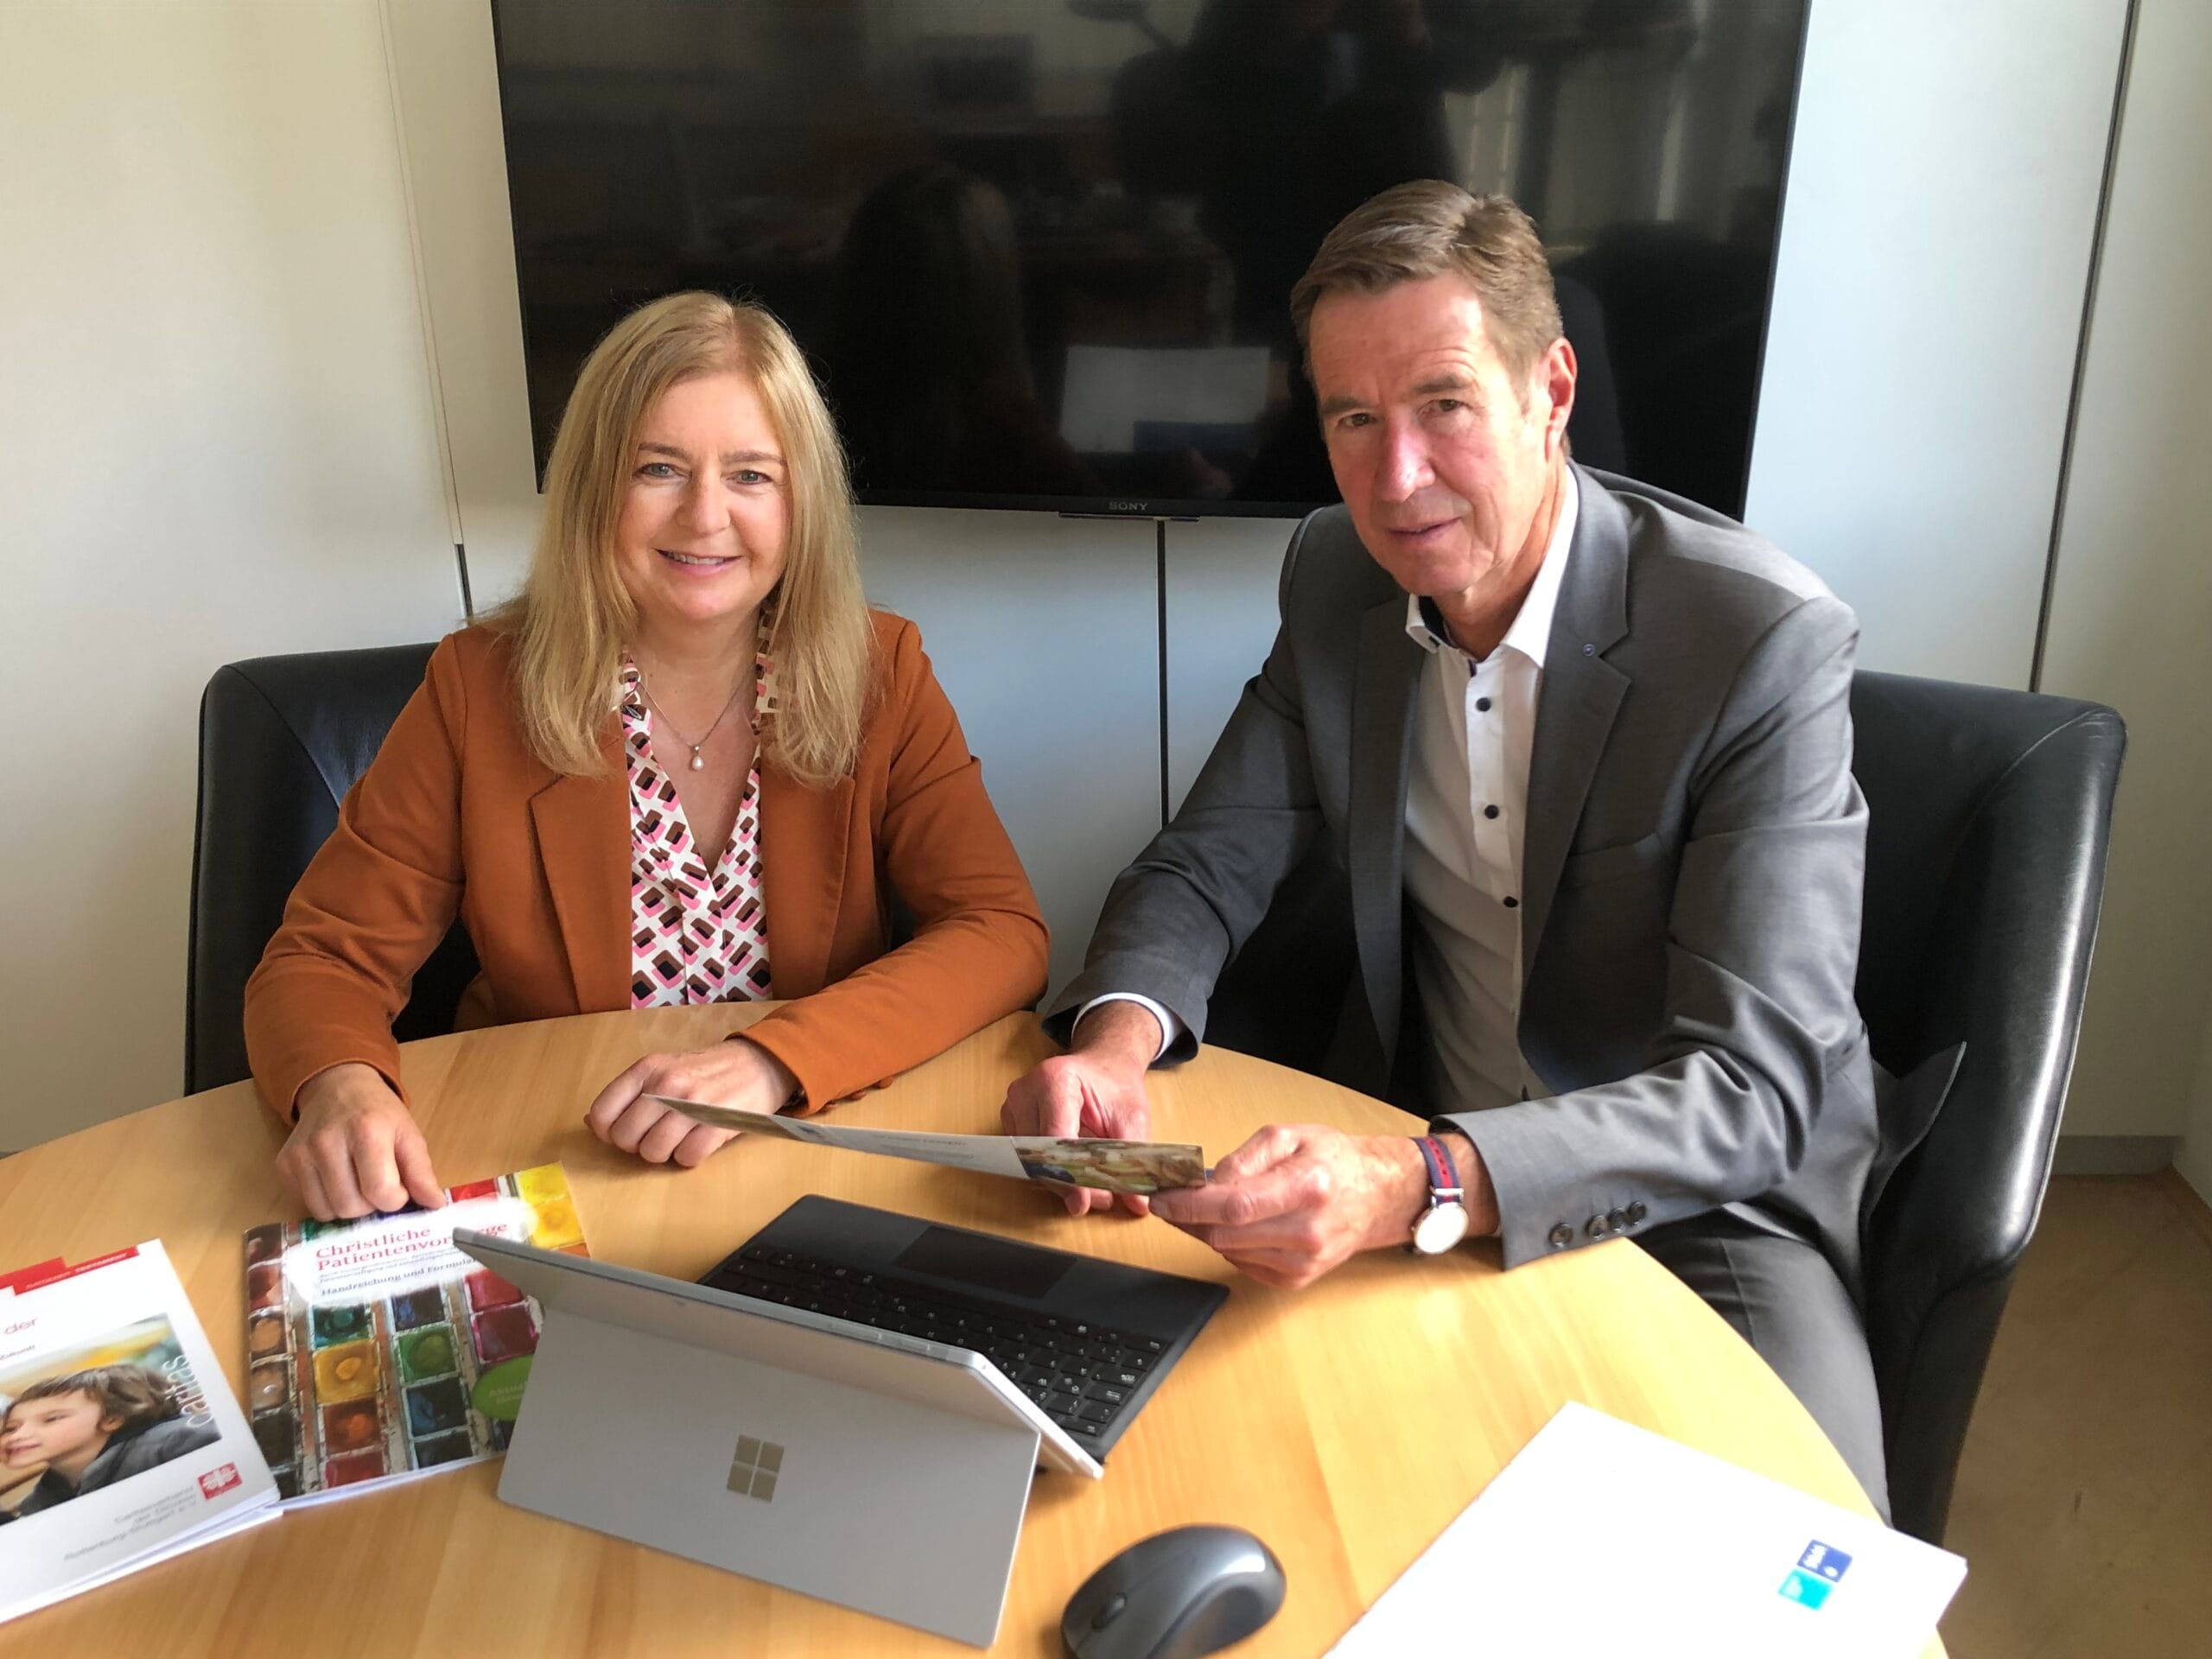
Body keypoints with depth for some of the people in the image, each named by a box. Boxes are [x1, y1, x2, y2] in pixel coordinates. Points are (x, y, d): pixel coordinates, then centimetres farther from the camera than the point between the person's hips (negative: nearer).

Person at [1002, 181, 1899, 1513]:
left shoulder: (1766, 639, -20)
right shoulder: (1338, 580, -3)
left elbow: (1755, 1085, -25)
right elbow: (1205, 869, 1)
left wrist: (1417, 1187, -42)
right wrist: (1115, 1042, -22)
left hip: (1701, 1194, -4)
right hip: (1405, 1161, 5)